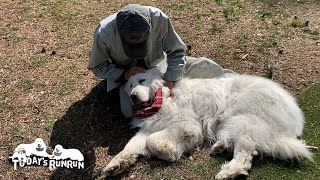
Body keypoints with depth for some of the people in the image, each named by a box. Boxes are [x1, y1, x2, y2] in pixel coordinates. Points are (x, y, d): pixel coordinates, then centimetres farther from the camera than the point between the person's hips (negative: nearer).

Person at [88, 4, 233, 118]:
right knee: (130, 110, -28)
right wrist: (124, 74, -29)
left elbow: (176, 52, -16)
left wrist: (169, 83, -28)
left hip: (157, 64, 1)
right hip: (125, 74, 0)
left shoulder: (159, 18, -31)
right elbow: (97, 68, -13)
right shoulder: (104, 33, -31)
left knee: (204, 67, -13)